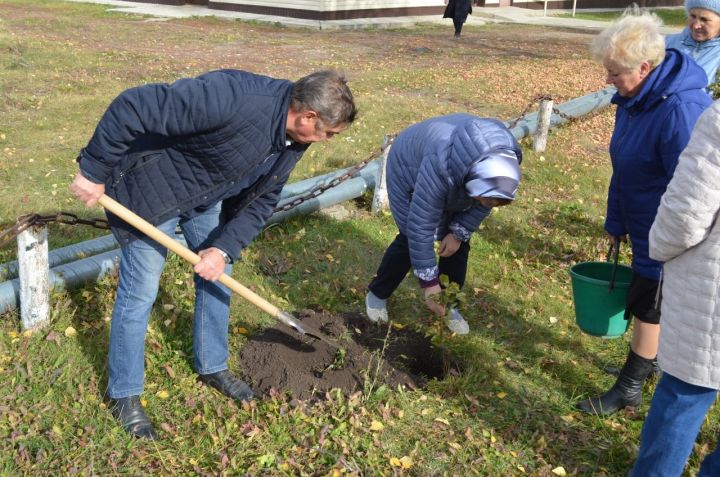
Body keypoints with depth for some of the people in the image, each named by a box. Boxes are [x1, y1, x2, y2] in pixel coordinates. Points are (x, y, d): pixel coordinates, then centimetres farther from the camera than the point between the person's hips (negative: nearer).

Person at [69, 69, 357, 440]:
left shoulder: (292, 141, -9)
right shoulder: (234, 100, -38)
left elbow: (261, 201, -1)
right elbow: (133, 108, -36)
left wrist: (225, 248, -15)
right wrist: (93, 171, -29)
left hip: (207, 199, 8)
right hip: (149, 191, -7)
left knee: (216, 280, 14)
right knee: (139, 293, -1)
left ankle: (212, 367, 37)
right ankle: (123, 395, 19)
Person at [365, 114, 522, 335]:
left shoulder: (501, 160, -30)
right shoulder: (441, 168, -47)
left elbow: (483, 203, -9)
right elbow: (421, 227, -41)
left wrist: (459, 233, -15)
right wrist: (429, 283, -36)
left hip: (456, 182, 5)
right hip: (409, 171, -5)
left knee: (458, 243, -3)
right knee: (410, 238, -12)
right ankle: (377, 293, 10)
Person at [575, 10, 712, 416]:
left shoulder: (681, 110, -31)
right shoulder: (635, 98, -2)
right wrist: (617, 222, 13)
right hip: (644, 225, 8)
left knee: (649, 305, 6)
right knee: (646, 299, 22)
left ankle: (630, 389, 23)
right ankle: (650, 361, 43)